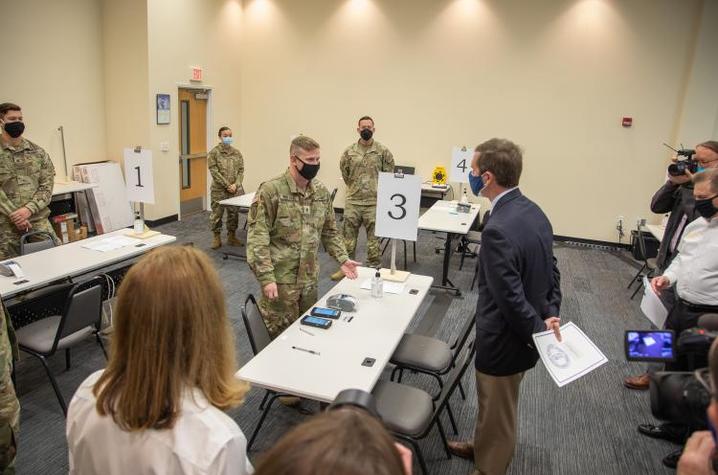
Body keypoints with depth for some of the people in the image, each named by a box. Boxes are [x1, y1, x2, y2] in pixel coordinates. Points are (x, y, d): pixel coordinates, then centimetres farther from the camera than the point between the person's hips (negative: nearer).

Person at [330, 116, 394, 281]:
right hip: (352, 201, 2)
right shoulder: (349, 151, 3)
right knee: (349, 236, 10)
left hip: (374, 202, -2)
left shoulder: (383, 151, -2)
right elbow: (344, 170, 16)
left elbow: (389, 173, 5)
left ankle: (373, 269, 18)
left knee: (374, 237, 6)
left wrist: (379, 188, 5)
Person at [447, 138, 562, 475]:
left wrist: (538, 331, -12)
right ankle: (483, 447, 53)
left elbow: (511, 297, -26)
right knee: (495, 406, 30)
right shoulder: (534, 212, -1)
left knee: (497, 412, 15)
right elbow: (551, 270, 6)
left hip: (505, 339, -9)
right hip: (522, 334, 9)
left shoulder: (498, 229, -31)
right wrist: (551, 315, 2)